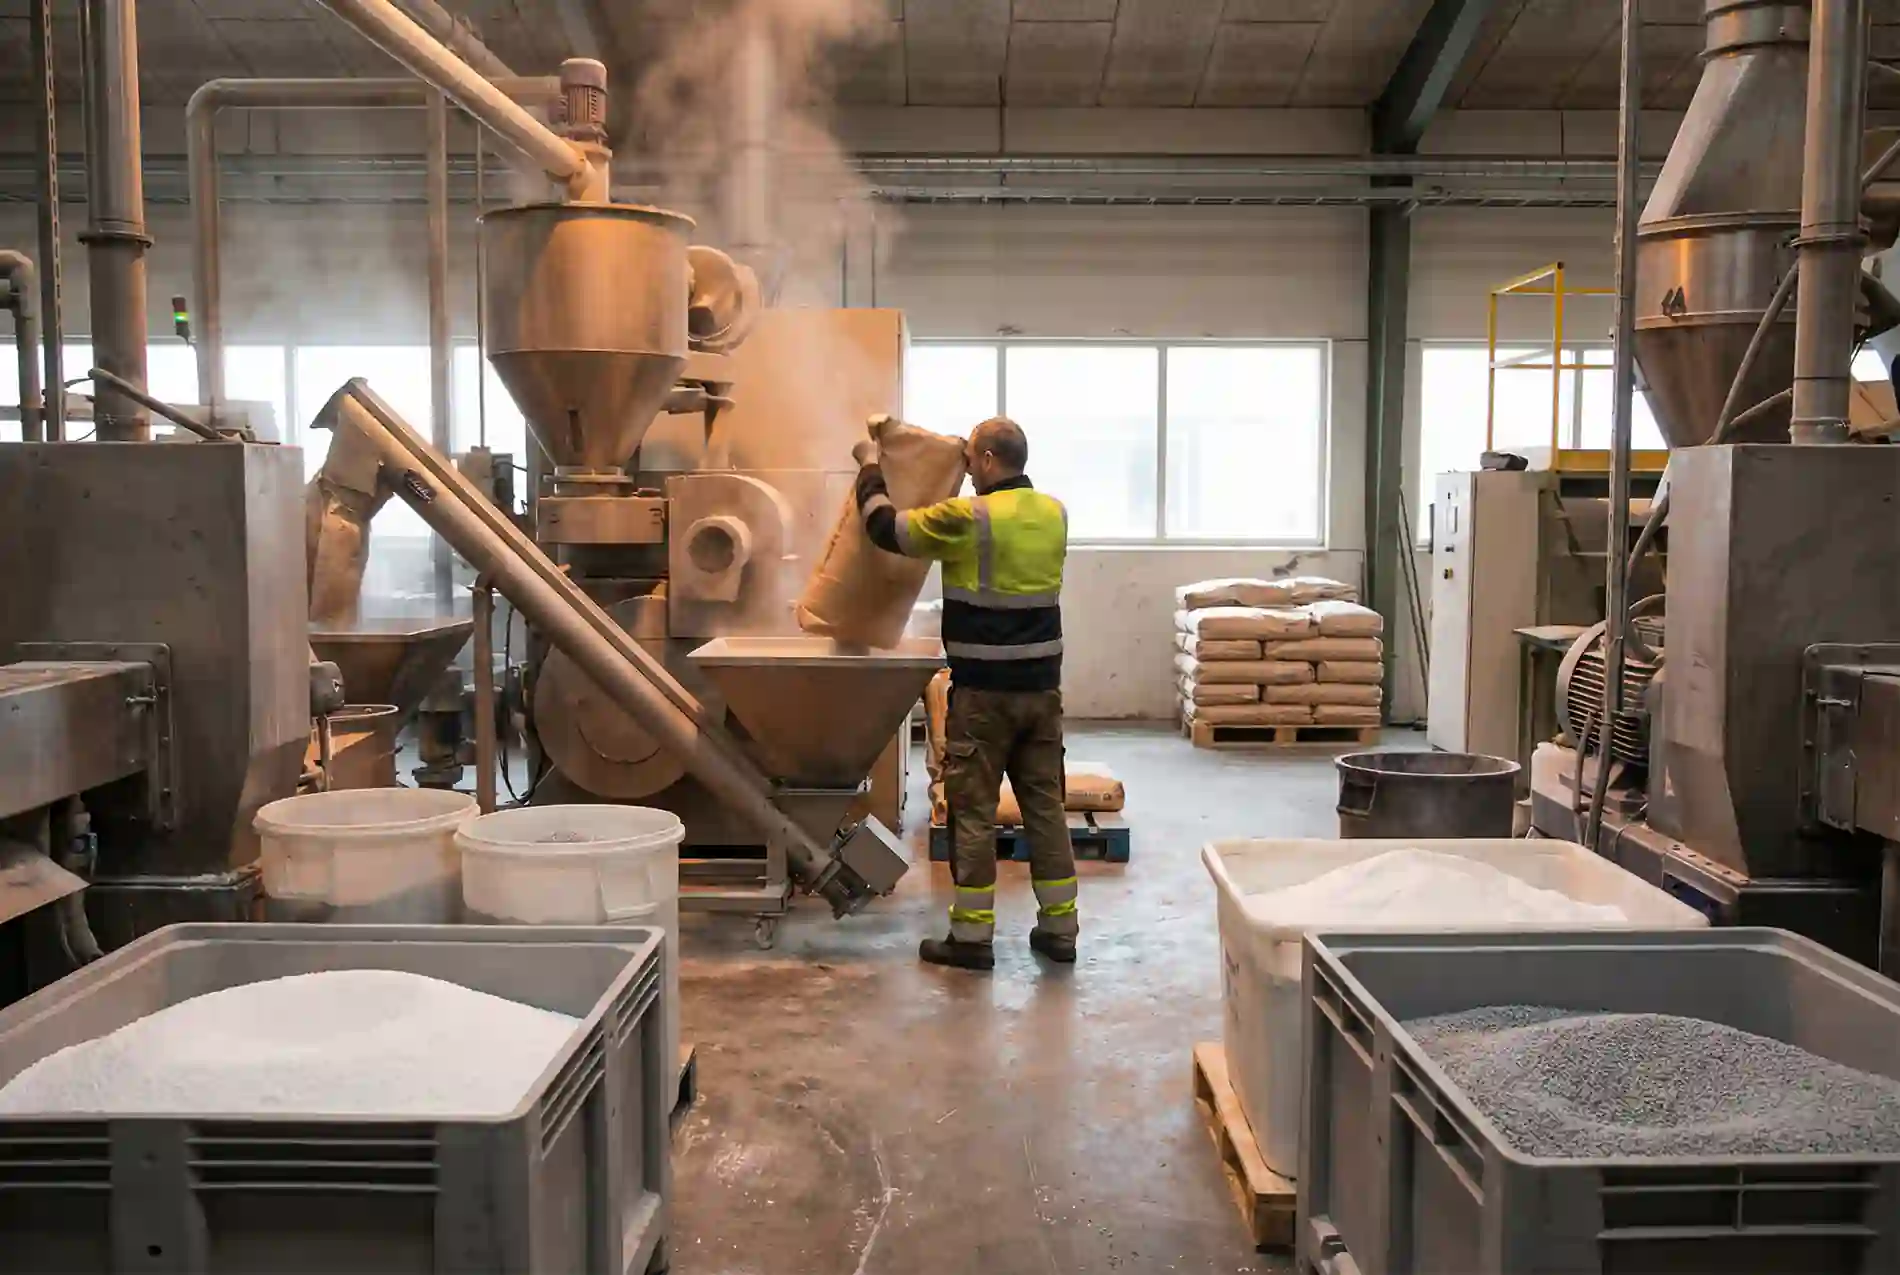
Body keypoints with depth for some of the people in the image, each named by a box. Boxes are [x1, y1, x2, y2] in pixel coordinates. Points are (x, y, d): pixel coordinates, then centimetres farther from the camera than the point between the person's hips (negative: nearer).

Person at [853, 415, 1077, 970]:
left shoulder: (967, 518, -14)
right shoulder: (1054, 514, 5)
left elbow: (885, 526, -5)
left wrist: (870, 467, 10)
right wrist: (976, 482, 29)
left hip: (983, 690, -6)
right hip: (1042, 686, 6)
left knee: (973, 811, 3)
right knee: (1045, 804, 12)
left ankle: (972, 936, 9)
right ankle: (1059, 927, 19)